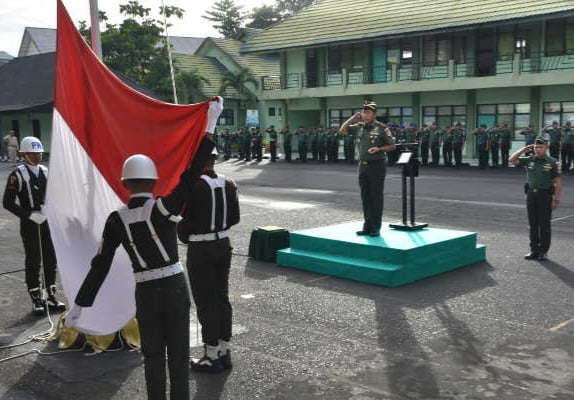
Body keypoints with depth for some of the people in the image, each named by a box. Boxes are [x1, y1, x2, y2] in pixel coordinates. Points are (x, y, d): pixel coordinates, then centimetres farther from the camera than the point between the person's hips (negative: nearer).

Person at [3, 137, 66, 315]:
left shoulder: (45, 171, 9)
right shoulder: (17, 175, -8)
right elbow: (8, 202, -11)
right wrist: (30, 215, -17)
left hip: (47, 221, 5)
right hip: (29, 225, -5)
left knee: (50, 260, 10)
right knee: (33, 263, 4)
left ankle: (50, 297, 23)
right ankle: (36, 300, 14)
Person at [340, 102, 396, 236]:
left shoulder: (381, 128, -6)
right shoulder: (359, 127, 8)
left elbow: (392, 146, -2)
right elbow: (343, 130, 17)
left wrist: (379, 149, -18)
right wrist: (353, 118, 6)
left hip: (376, 165, -5)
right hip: (362, 165, 6)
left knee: (376, 197, -1)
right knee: (365, 197, 10)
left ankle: (376, 227, 5)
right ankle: (367, 226, 18)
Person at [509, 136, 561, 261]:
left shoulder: (552, 162, -4)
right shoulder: (529, 160, 6)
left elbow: (558, 182, -5)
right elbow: (512, 160, 7)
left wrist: (556, 199, -11)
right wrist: (524, 149, -1)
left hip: (545, 195, -4)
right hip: (531, 194, 4)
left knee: (544, 225, 1)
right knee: (533, 224, 9)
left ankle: (543, 252, 8)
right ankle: (534, 250, 17)